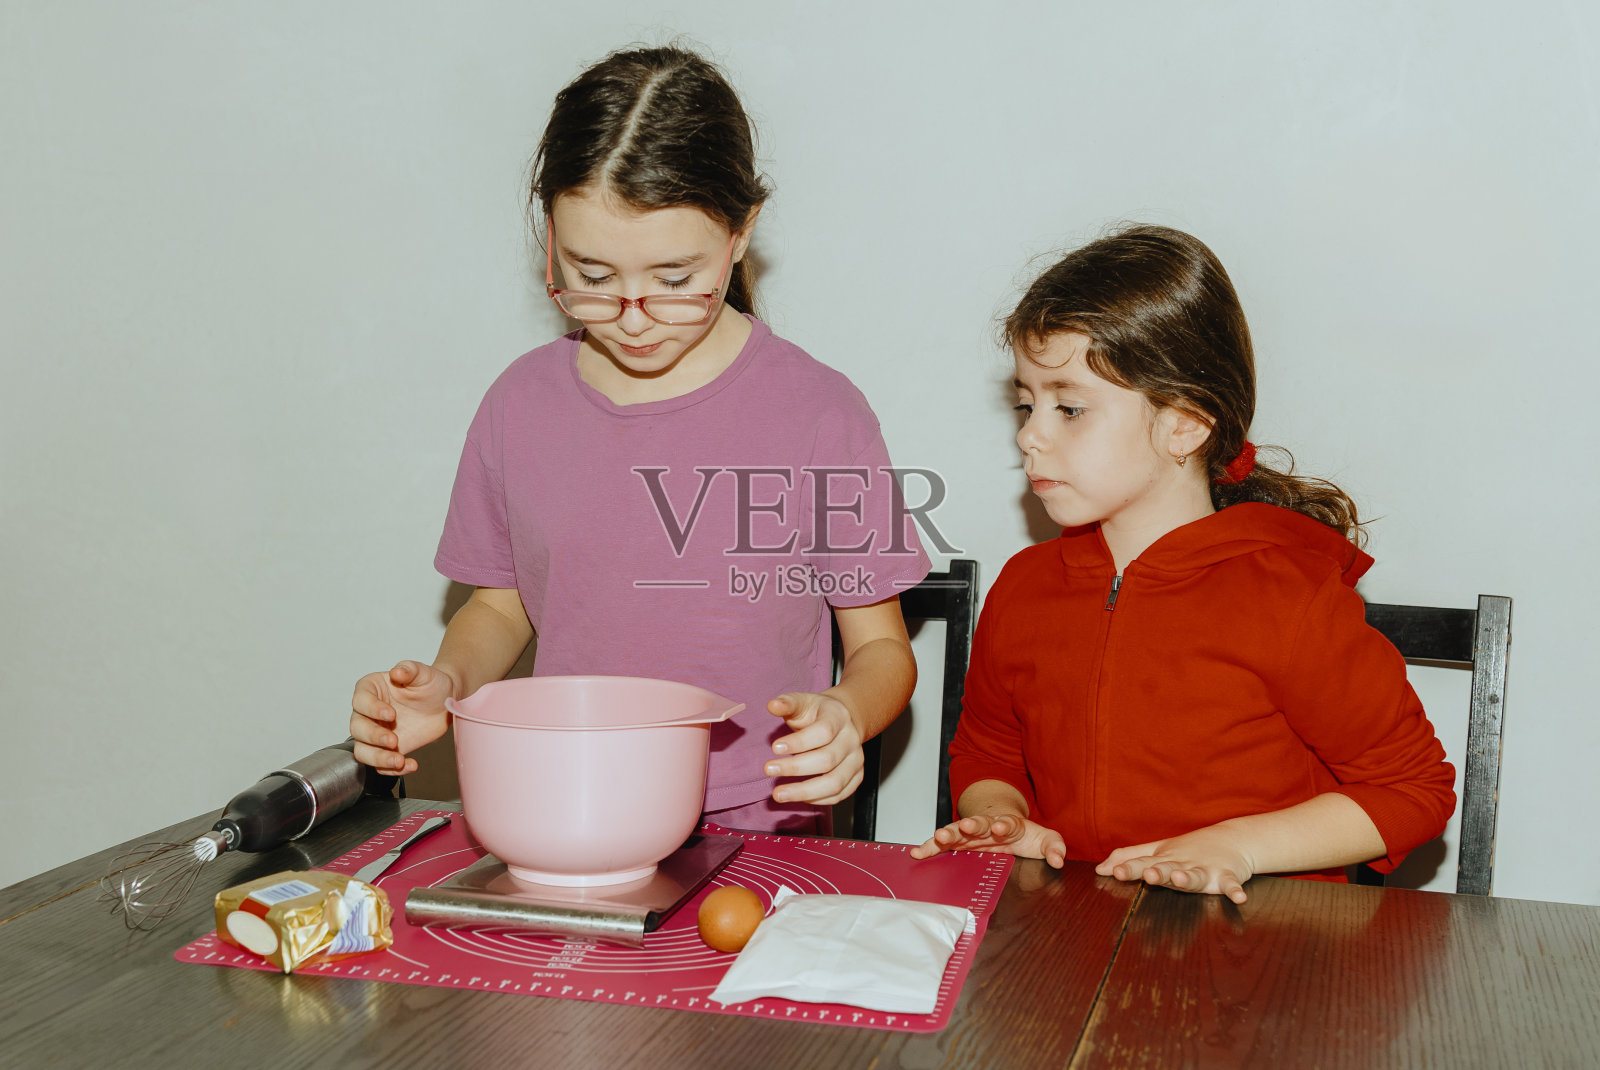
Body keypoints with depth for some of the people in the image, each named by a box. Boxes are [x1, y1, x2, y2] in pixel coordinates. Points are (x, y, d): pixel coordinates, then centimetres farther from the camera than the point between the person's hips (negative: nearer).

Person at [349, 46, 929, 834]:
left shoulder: (818, 414, -4)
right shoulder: (521, 405, 6)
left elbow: (880, 644, 5)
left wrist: (845, 714, -16)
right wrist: (448, 681, 0)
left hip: (757, 835, 0)